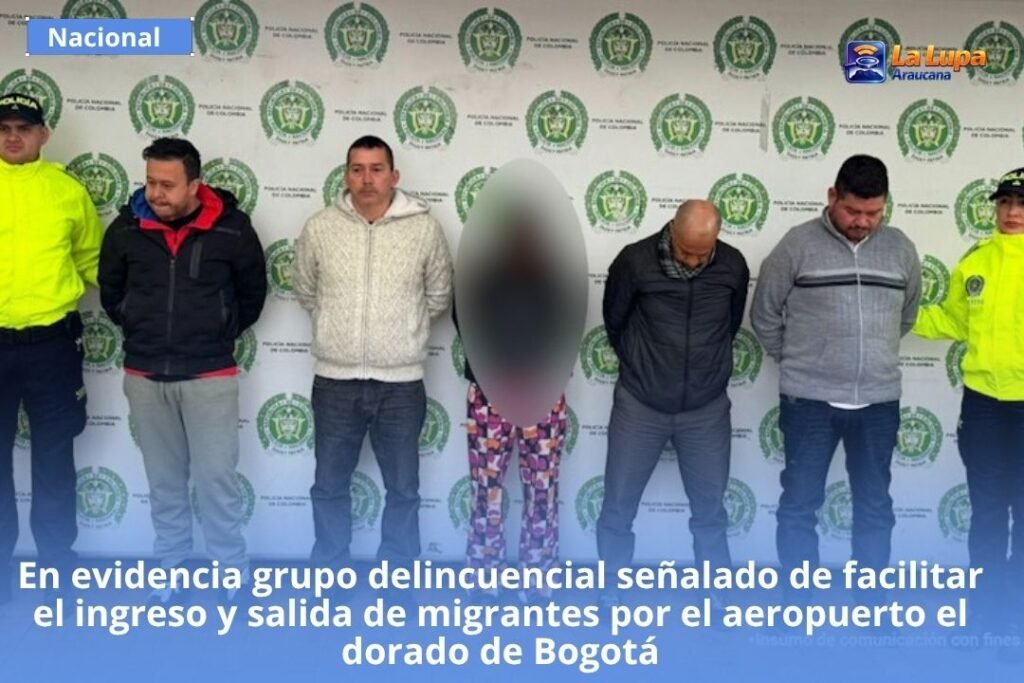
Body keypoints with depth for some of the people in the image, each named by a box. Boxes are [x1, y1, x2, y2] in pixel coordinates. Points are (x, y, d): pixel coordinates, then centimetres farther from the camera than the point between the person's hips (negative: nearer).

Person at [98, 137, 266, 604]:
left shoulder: (231, 228, -10)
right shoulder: (127, 227, -4)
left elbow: (253, 292, 6)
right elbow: (110, 291, 15)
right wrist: (141, 332, 14)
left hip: (210, 376, -2)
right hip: (145, 377, 3)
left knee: (217, 477, 1)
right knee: (164, 480, 14)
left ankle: (233, 574, 17)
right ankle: (168, 571, 29)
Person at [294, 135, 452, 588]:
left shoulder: (424, 228, -4)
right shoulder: (319, 228, -2)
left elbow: (439, 296, 9)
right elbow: (306, 292, 14)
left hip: (401, 384, -1)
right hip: (334, 382, 1)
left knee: (402, 489, 12)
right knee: (329, 486, 13)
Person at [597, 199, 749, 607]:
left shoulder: (733, 267, -6)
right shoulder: (635, 261, -13)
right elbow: (615, 323, 4)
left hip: (707, 409, 2)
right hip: (639, 405, -1)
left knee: (710, 509, 11)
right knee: (618, 506, 5)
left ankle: (716, 599, 27)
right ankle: (610, 596, 22)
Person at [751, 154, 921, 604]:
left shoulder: (901, 249, 4)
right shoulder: (799, 244, -6)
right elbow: (765, 316, 2)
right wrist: (797, 363, 7)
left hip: (879, 402, 3)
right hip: (809, 401, -3)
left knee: (875, 506, 12)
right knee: (799, 504, 4)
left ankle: (869, 599, 28)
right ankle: (797, 600, 19)